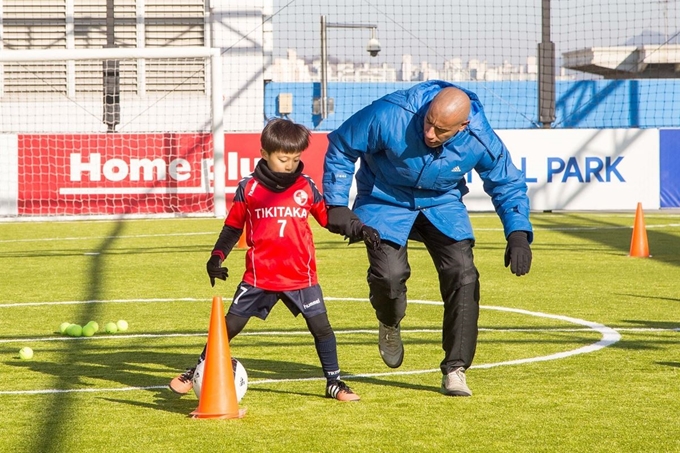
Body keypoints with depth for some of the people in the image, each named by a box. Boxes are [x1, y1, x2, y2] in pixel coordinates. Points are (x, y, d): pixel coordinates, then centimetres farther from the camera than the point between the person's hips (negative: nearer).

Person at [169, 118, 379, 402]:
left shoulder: (305, 187, 5)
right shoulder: (248, 188, 1)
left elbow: (328, 216, 12)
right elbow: (233, 226, 11)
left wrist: (358, 229, -1)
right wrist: (217, 257, 6)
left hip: (301, 275, 1)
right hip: (259, 276, -1)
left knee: (321, 326, -3)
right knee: (230, 325, 2)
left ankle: (334, 383, 11)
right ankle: (197, 373, 17)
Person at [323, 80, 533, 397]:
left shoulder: (481, 141, -25)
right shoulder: (390, 115, -33)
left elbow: (507, 184, -6)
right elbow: (340, 147, -16)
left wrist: (518, 234, -21)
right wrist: (337, 204, -19)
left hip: (442, 204, 2)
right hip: (386, 201, -2)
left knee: (462, 273, -14)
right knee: (390, 273, -21)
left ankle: (455, 370, -2)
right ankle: (389, 326, 17)